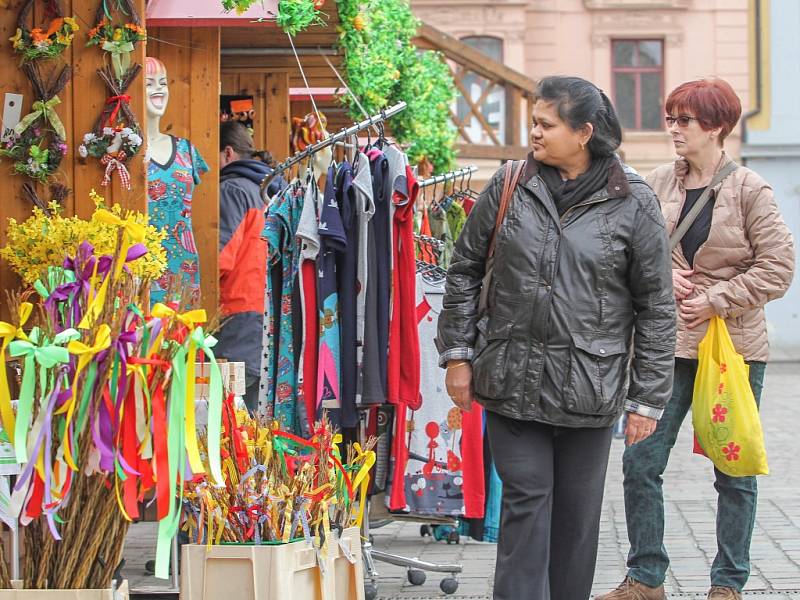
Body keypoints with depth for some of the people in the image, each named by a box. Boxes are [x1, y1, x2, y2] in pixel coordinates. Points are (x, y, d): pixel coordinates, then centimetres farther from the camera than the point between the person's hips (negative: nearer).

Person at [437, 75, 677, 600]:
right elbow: (465, 270, 11)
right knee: (526, 503, 0)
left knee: (578, 514, 9)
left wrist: (647, 399, -2)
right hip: (512, 380, 1)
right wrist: (457, 353, 6)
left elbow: (656, 307, -1)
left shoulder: (634, 204, -4)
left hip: (589, 389, -1)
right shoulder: (509, 187, 2)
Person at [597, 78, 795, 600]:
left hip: (735, 344, -3)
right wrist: (662, 276, -7)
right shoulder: (660, 184, 3)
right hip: (669, 342, 3)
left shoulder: (749, 190, -6)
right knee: (640, 461, 0)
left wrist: (715, 300, -12)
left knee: (734, 470, 7)